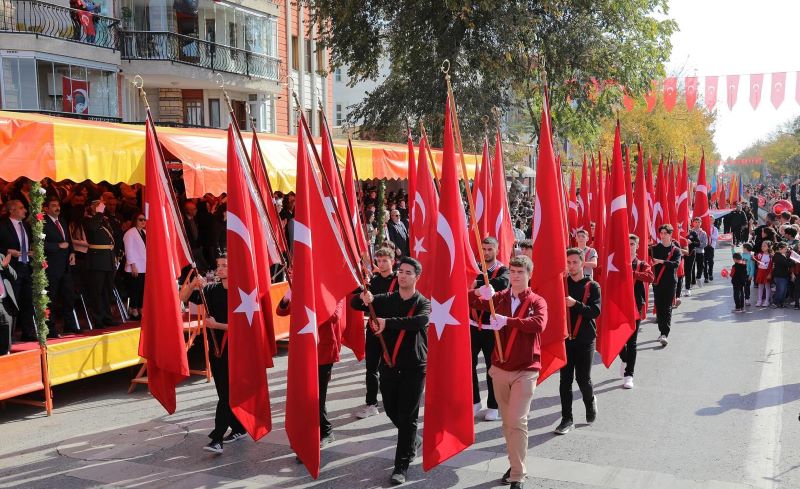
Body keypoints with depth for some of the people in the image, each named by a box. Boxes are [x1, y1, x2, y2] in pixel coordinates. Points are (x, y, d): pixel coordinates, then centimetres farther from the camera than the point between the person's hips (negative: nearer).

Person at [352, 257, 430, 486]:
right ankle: (413, 441, 43)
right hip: (389, 366, 4)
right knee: (391, 410, 16)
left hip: (414, 368, -4)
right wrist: (364, 298, -24)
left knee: (407, 416, -3)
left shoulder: (422, 303, -7)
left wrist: (388, 322, -40)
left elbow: (419, 321, -29)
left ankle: (401, 466, 6)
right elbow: (355, 304, 0)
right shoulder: (387, 300, 4)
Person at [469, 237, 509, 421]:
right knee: (469, 363, 5)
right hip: (473, 325, 4)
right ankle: (474, 402, 21)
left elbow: (503, 283, -29)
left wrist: (478, 283, -29)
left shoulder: (503, 270, -6)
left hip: (492, 326, -4)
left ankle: (493, 406, 17)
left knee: (492, 366, 5)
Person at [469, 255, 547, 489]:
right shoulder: (499, 297, 6)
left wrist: (507, 321, -32)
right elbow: (473, 303, -6)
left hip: (525, 370, -4)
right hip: (500, 368, 4)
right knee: (507, 421, 13)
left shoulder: (537, 301, -5)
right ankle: (515, 464, 29)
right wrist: (478, 293, -28)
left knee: (517, 421, -9)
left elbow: (539, 323, -24)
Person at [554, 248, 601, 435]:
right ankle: (567, 419, 10)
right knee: (565, 380, 2)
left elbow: (595, 312, -12)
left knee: (583, 378, 0)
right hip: (565, 338, 2)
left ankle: (590, 401, 32)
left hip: (585, 340, -2)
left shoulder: (592, 286, -1)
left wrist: (575, 304, -24)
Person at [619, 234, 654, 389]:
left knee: (632, 342, -1)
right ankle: (624, 360, 36)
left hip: (635, 308, -1)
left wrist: (631, 273, -26)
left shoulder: (642, 265, 3)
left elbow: (650, 277, -17)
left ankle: (628, 375, 4)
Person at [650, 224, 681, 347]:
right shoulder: (654, 248, 10)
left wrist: (662, 261, -25)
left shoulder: (676, 250, 2)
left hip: (670, 282, -3)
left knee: (667, 308, -8)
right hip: (657, 282, 3)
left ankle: (665, 334, -15)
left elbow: (676, 264, -13)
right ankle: (662, 331, 17)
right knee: (658, 307, 5)